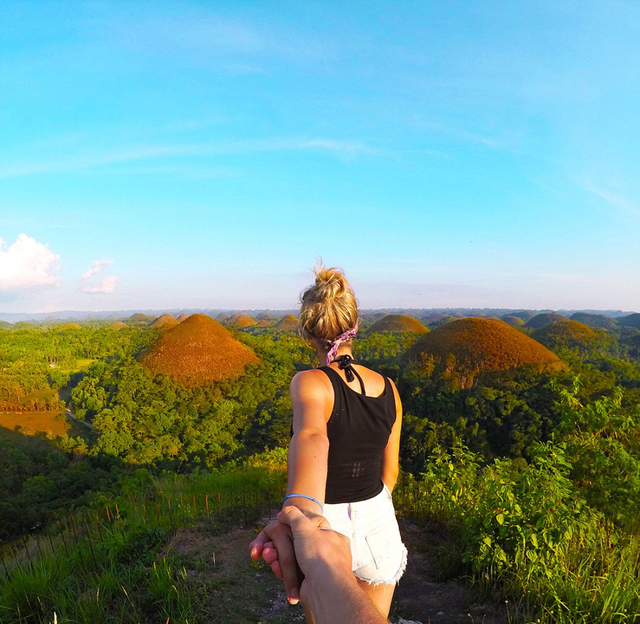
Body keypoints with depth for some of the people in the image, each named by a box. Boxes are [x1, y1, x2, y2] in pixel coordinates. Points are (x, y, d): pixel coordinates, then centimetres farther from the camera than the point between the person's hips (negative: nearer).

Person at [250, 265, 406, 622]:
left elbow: (311, 438, -44)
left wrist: (301, 507, -62)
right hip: (378, 523, 3)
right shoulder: (388, 389, -6)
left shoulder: (310, 383, -22)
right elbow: (389, 469, 4)